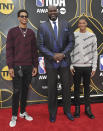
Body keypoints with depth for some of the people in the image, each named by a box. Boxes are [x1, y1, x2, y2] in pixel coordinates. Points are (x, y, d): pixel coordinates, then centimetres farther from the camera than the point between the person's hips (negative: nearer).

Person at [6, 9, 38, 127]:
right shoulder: (12, 31, 1)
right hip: (17, 66, -3)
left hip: (28, 66, 3)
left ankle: (23, 112, 23)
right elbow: (9, 50, -3)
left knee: (25, 90, 10)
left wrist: (35, 66, 7)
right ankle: (14, 116, 10)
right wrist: (10, 66, -10)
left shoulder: (31, 33, 11)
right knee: (17, 91, -2)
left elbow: (34, 50, 12)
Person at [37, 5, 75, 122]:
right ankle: (52, 113, 24)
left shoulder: (65, 25, 4)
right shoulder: (42, 27, -1)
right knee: (52, 89, 7)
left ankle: (67, 110, 30)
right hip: (50, 63, -2)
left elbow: (71, 42, 2)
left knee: (66, 87, 11)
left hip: (64, 61, 2)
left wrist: (63, 54, -12)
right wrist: (52, 56, -15)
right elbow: (40, 45, -5)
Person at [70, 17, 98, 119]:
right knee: (76, 87, 7)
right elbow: (70, 51, 3)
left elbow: (94, 52, 4)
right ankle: (77, 108, 18)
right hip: (76, 66, 0)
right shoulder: (73, 35, 2)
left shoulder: (92, 36, 4)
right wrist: (70, 65, -3)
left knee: (87, 88, 10)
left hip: (88, 66, 1)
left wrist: (94, 67, 0)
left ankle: (88, 109, 20)